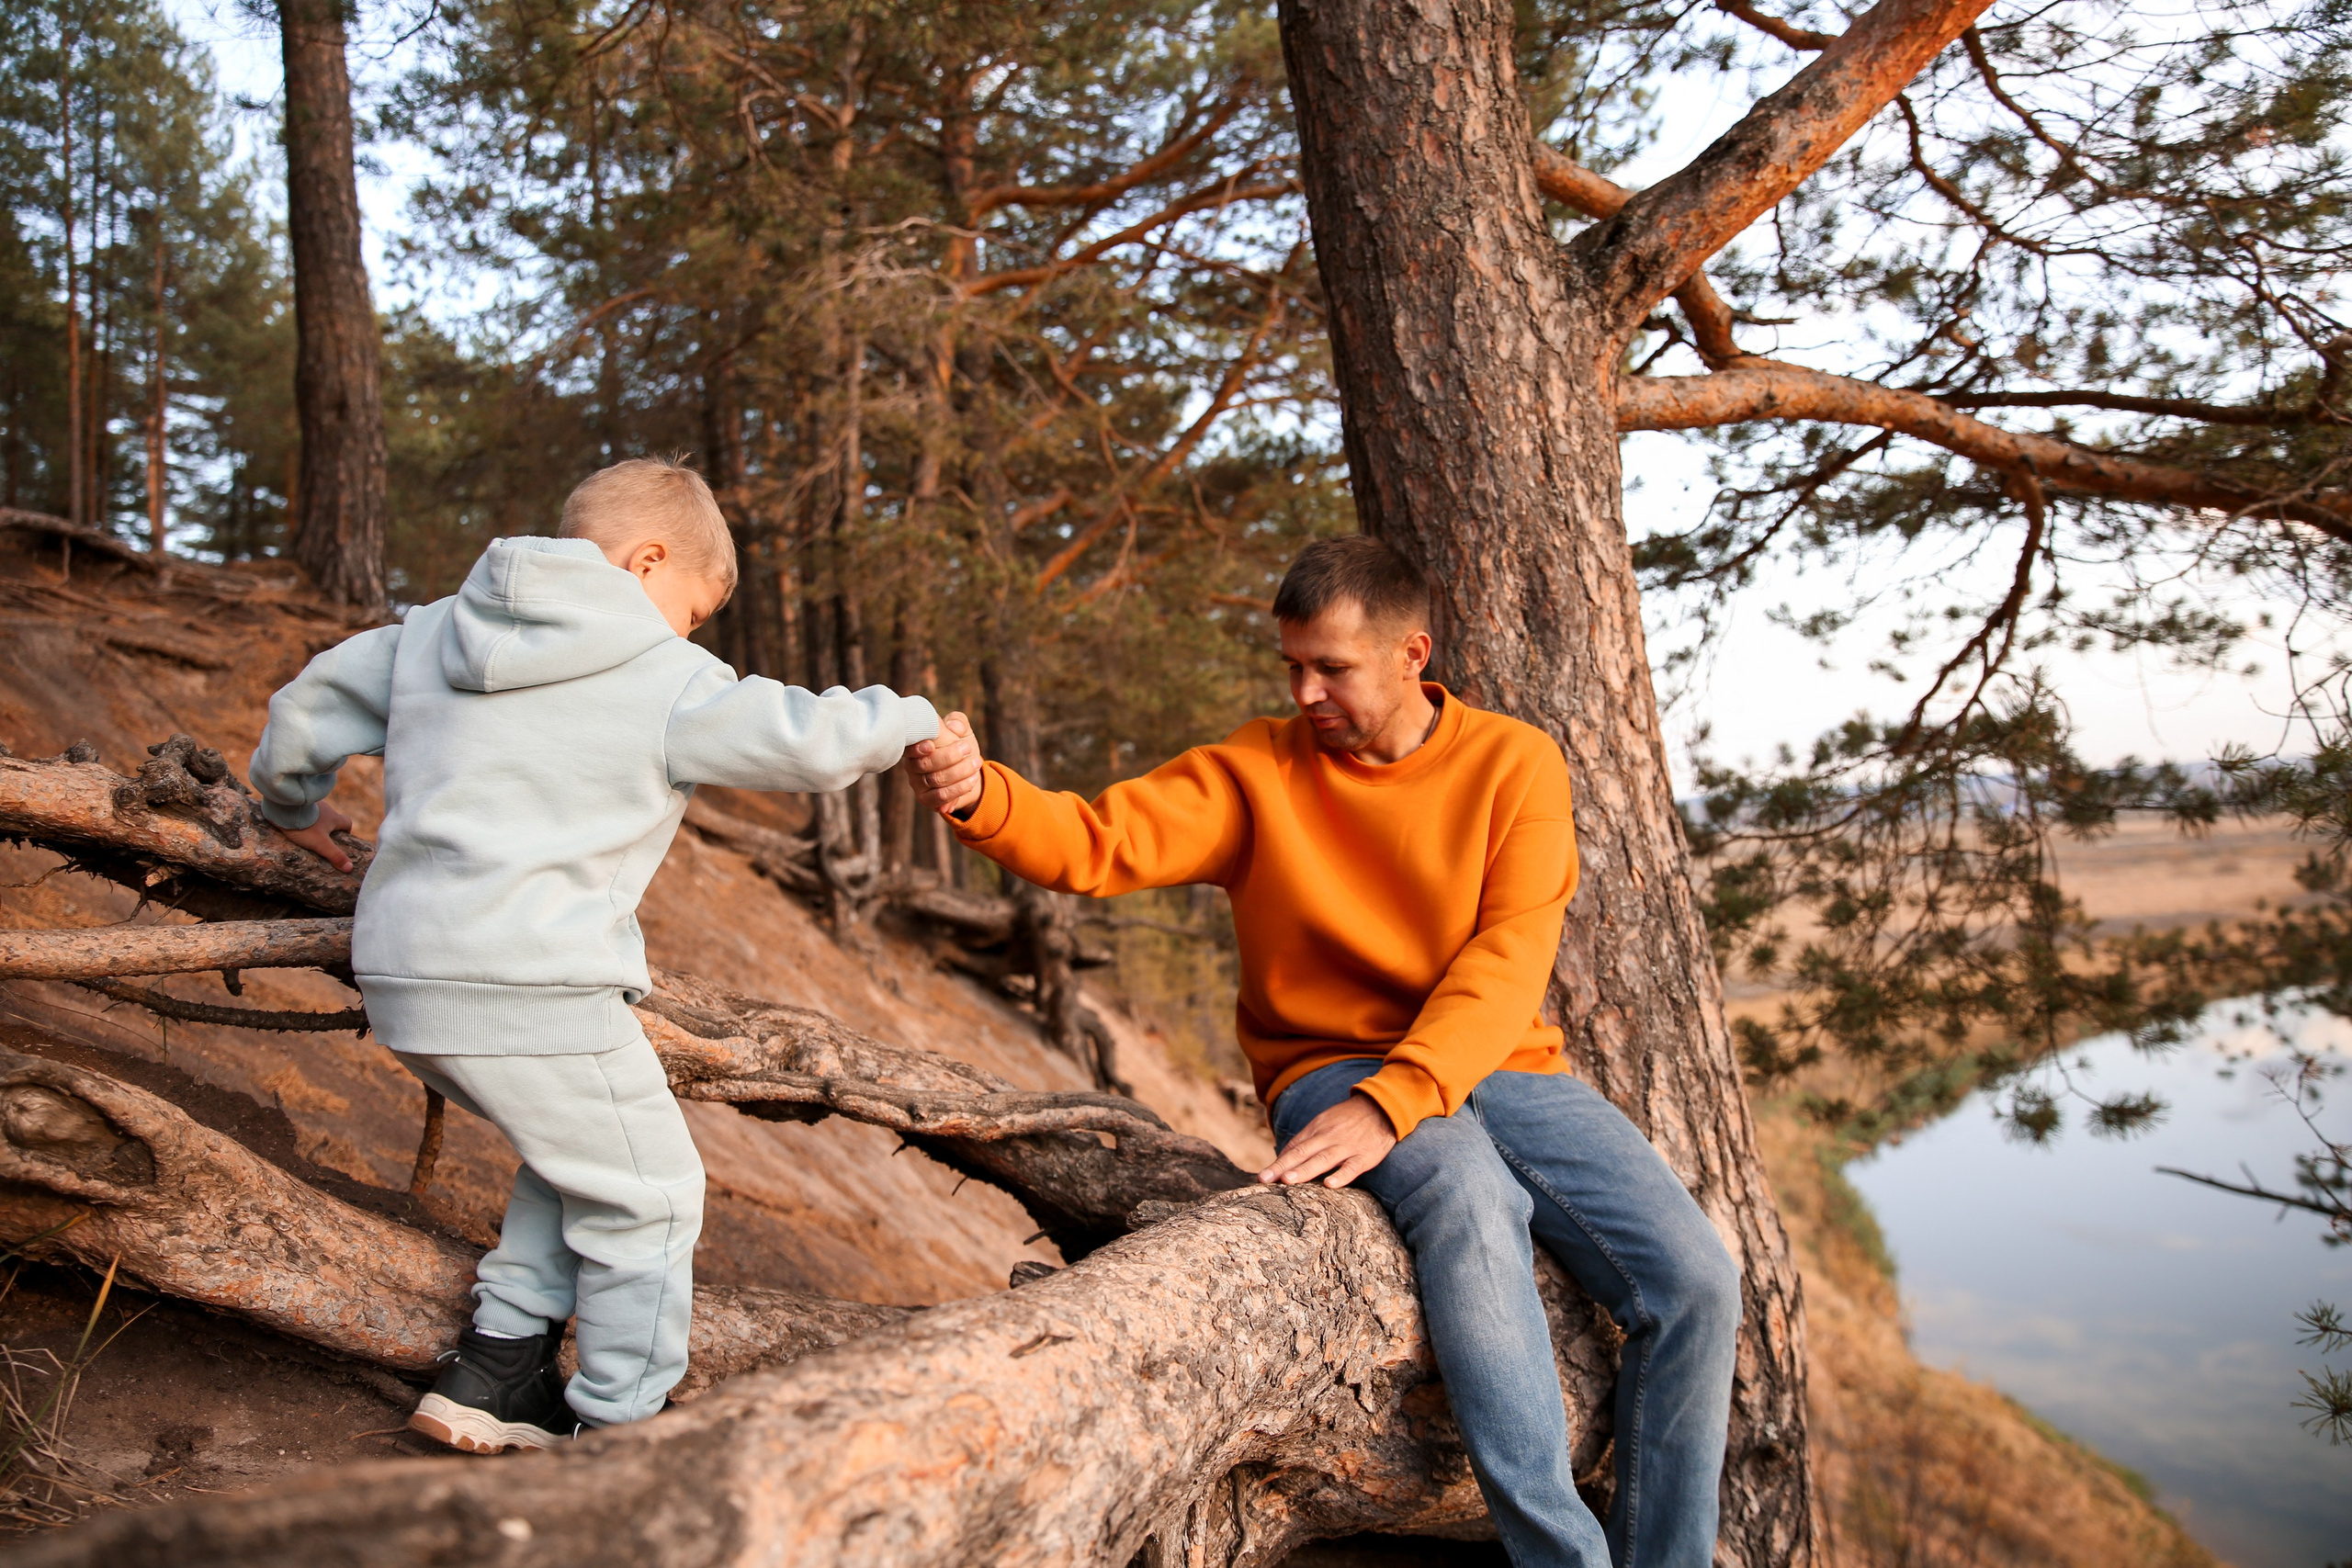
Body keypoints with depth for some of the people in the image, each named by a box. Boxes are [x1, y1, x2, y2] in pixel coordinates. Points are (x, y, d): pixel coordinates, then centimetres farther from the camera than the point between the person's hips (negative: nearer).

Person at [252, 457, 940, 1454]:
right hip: (533, 991, -8)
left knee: (579, 1155, 25)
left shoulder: (430, 633, 15)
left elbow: (302, 715, 22)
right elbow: (814, 738, -4)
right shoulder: (667, 681, -5)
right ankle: (617, 1430, 17)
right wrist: (909, 720, 16)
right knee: (646, 1195, 9)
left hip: (400, 979, 8)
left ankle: (493, 1369, 25)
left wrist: (294, 806, 41)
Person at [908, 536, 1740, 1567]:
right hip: (1331, 1070, -2)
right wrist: (978, 793, -31)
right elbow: (1092, 844, -9)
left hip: (1500, 1067, 2)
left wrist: (1390, 1103, -26)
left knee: (1696, 1282, -16)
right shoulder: (1259, 769, 2)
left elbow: (1505, 969, -12)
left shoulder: (1515, 764, 0)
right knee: (1473, 1202, -35)